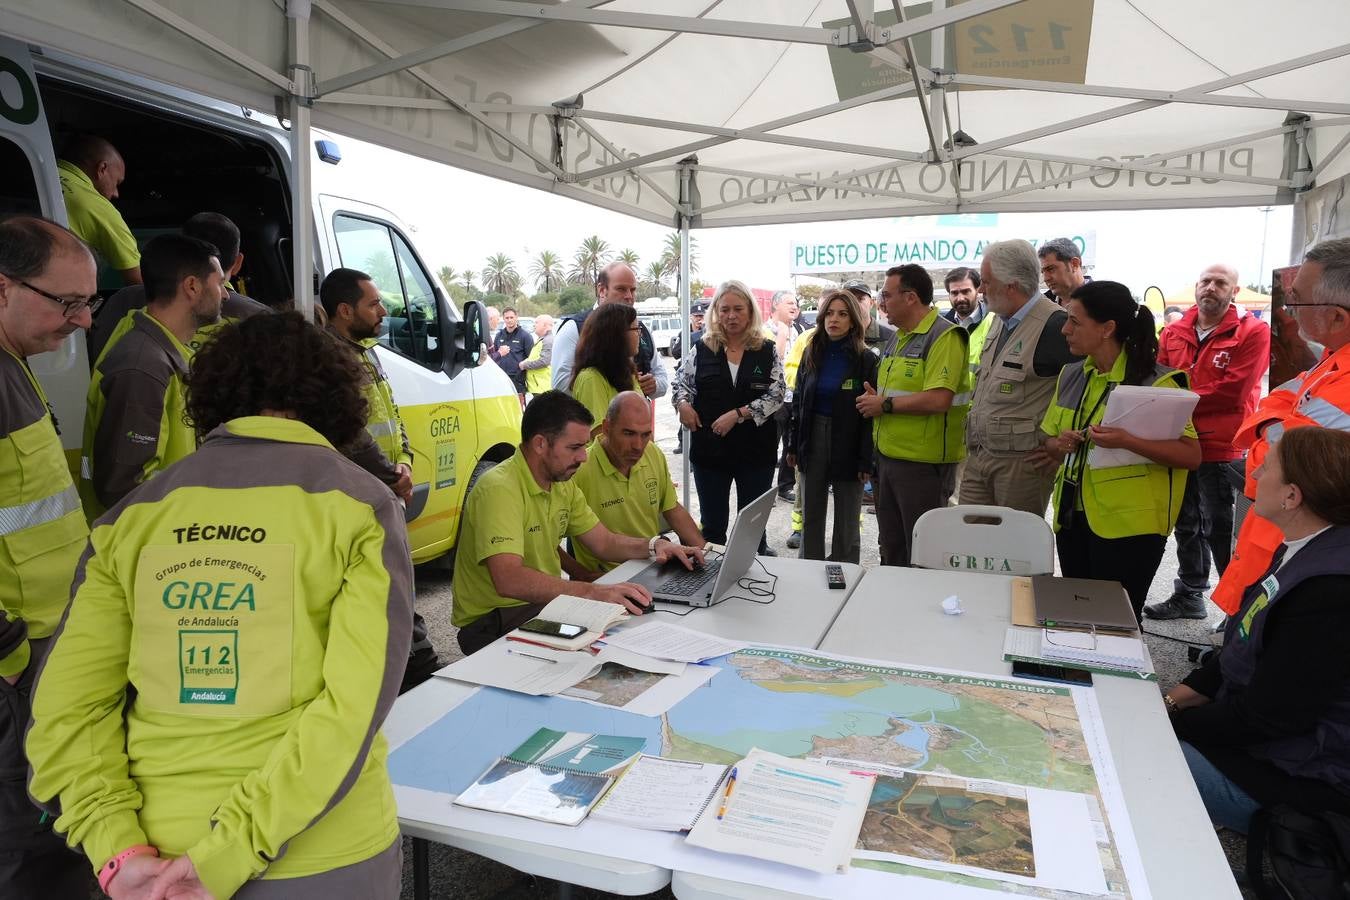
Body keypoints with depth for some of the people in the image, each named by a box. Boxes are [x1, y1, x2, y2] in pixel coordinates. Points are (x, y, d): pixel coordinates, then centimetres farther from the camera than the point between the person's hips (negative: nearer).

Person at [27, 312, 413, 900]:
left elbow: (67, 707, -4)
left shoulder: (134, 515, 1)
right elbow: (355, 705, -18)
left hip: (156, 851, 3)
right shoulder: (360, 504, -9)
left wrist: (118, 848, -7)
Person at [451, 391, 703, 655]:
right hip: (492, 621, -8)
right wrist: (593, 592, -42)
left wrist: (654, 546, -6)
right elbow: (509, 580, -36)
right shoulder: (499, 488, -24)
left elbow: (604, 542, 13)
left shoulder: (563, 484, 6)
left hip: (545, 601, 8)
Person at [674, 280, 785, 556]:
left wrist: (738, 414, -16)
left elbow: (776, 394, -7)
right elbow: (681, 383, 11)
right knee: (712, 522, 11)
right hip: (709, 448, 1)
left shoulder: (767, 351, 0)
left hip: (756, 450, -1)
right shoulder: (702, 350, 3)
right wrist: (683, 403, -11)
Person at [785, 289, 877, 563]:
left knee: (847, 519, 7)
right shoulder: (812, 354, 6)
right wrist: (792, 446, 4)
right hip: (812, 440, 4)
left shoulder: (865, 359, -7)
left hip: (848, 444, -4)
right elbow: (797, 402, 9)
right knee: (810, 515, 12)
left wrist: (866, 460, -15)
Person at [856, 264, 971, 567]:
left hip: (923, 462, -9)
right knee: (891, 546, 19)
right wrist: (874, 400, 2)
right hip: (888, 456, 9)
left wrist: (885, 405, -16)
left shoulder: (944, 337, -14)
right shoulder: (898, 337, 14)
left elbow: (937, 400, -26)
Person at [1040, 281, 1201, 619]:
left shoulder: (1155, 382, -10)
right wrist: (1061, 444, -6)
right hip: (1072, 518, 6)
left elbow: (1191, 455, -15)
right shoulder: (1071, 376, 9)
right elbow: (1051, 445, 17)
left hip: (1127, 526, -6)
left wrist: (1126, 441, -27)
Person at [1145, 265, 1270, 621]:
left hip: (1221, 448, -6)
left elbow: (1233, 390, -17)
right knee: (1187, 524, 18)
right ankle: (1189, 595, 33)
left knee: (1220, 531, -3)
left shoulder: (1253, 332, -8)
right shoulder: (1174, 332, 7)